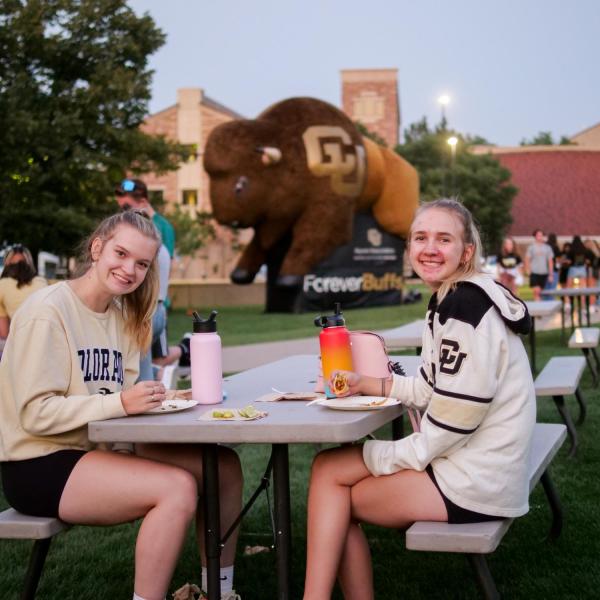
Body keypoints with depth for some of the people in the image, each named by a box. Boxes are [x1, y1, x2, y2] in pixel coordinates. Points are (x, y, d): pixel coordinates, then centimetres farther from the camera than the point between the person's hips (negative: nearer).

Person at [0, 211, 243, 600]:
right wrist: (121, 403, -31)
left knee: (224, 465, -4)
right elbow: (35, 414, -21)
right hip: (41, 467, -8)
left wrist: (152, 398, -15)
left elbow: (121, 398, 7)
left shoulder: (122, 316, 9)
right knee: (178, 486, -26)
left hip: (100, 451, 8)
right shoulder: (47, 311, -15)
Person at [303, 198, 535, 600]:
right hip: (468, 464, 9)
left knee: (331, 477, 1)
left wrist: (379, 457, -11)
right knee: (328, 465, 8)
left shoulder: (466, 306, -21)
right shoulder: (450, 299, 11)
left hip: (474, 484, -9)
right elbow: (431, 390, 17)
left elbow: (456, 418, -22)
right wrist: (367, 384, 5)